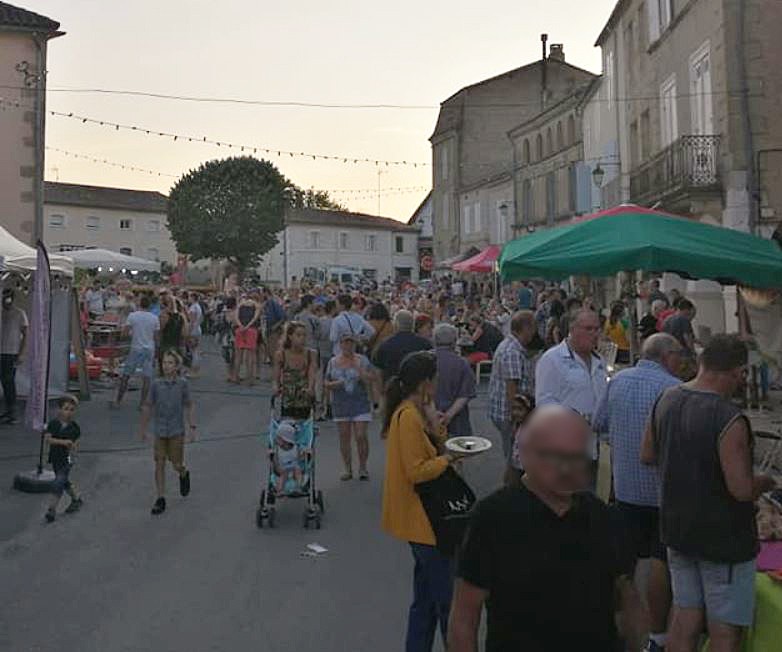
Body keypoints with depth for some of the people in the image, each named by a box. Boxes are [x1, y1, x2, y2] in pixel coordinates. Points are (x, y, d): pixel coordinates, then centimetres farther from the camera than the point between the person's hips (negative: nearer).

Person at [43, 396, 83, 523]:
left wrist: (73, 446, -17)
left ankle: (52, 510, 0)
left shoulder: (74, 427, -7)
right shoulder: (53, 424, -7)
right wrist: (63, 442, -30)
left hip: (67, 460, -3)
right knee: (65, 482, 19)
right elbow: (48, 439, -17)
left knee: (58, 484, -9)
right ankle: (76, 499, 40)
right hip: (55, 458, 3)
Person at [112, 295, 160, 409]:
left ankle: (118, 401, 14)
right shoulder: (155, 318, -1)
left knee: (125, 376, 9)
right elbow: (157, 337, 2)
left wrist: (132, 333, 13)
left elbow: (124, 333, -6)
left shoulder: (132, 315, -5)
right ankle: (143, 403, 1)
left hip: (135, 349, -1)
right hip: (149, 350, 1)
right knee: (147, 377, 3)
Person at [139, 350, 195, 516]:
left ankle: (184, 475, 39)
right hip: (160, 431, 1)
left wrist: (192, 428, 0)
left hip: (177, 431, -1)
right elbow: (148, 407, 5)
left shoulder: (182, 384, -7)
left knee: (176, 465, 4)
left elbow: (188, 406, 2)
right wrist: (143, 429, 9)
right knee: (159, 464, 2)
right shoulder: (157, 384, -5)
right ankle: (161, 500, 12)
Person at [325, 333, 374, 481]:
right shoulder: (333, 362, 7)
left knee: (361, 436, -7)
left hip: (360, 404, -2)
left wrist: (359, 369, -20)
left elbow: (371, 379, -7)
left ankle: (362, 467, 9)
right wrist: (336, 384, -12)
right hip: (340, 405, 2)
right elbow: (327, 384, 8)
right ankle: (348, 469, 15)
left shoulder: (362, 360, 1)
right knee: (344, 437, 4)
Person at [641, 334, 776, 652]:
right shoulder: (730, 420, -25)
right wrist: (764, 482, -5)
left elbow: (647, 455, 8)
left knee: (684, 619, 18)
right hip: (724, 539, -6)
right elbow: (742, 490, -24)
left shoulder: (666, 399, -2)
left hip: (678, 529, 7)